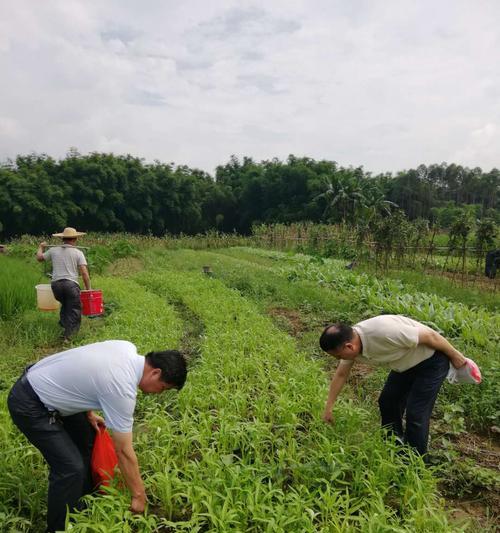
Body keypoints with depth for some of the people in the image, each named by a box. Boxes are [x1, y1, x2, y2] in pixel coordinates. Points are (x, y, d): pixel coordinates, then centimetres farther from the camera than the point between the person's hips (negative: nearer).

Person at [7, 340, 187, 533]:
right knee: (71, 468, -13)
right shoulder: (123, 389, -29)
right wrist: (139, 495, -8)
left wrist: (89, 413, 11)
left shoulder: (128, 348, -5)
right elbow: (124, 452, -20)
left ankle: (84, 499, 36)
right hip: (29, 405, -10)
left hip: (39, 381, 10)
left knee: (87, 436, 19)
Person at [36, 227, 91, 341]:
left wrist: (41, 247, 48)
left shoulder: (53, 250, 11)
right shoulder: (78, 253, 3)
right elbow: (84, 273, -4)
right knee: (74, 311, 2)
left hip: (56, 284, 4)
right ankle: (67, 335, -6)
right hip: (71, 284, -4)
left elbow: (39, 257, 28)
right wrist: (88, 289, 2)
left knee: (65, 304, 29)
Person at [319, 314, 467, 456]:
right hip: (407, 363, 8)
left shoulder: (384, 332, -40)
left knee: (416, 414, -8)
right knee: (387, 402, 12)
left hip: (431, 361, -8)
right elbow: (340, 375, 2)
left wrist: (455, 356, -11)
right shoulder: (349, 341, -14)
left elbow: (430, 335, -27)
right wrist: (328, 408, 7)